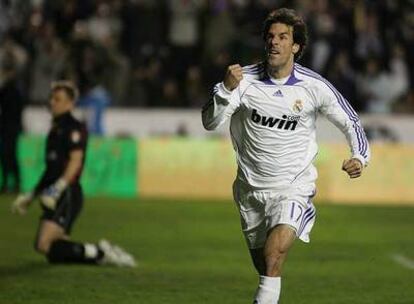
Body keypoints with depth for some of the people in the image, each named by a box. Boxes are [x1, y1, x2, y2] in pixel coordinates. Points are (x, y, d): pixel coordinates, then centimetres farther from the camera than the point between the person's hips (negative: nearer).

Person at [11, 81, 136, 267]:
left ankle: (99, 253, -11)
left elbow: (76, 161, -17)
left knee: (44, 244, -23)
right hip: (56, 198, 9)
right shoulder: (55, 129, 22)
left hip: (67, 195, -9)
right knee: (55, 255, 3)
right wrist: (31, 196, 28)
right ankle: (101, 254, 12)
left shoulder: (74, 128, -6)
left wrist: (58, 188, -27)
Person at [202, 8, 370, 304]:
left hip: (294, 187, -3)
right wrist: (227, 89, -30)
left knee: (276, 249, -28)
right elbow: (210, 122, -13)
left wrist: (359, 157, -13)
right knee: (263, 266, 12)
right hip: (251, 188, 3)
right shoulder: (246, 79, -7)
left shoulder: (314, 87, -8)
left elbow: (351, 123, 4)